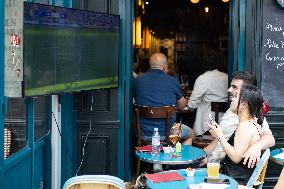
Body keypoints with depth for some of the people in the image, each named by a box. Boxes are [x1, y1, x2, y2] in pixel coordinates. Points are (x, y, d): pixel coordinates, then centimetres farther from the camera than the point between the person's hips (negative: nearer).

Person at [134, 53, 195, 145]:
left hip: (143, 134, 3)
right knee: (191, 134, 26)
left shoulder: (138, 80, -2)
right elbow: (182, 106, 6)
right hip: (167, 133, -3)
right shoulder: (172, 81, -8)